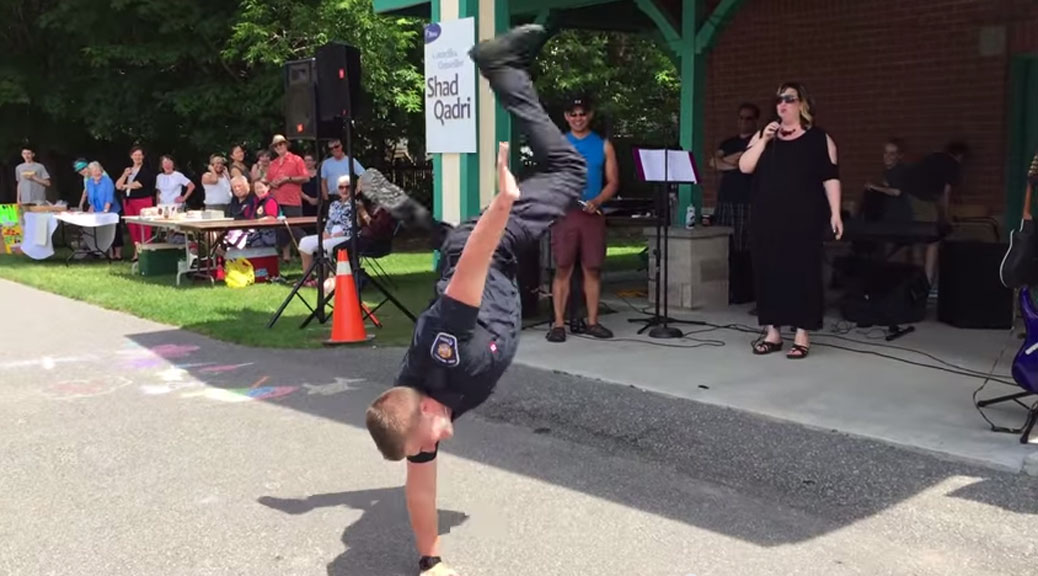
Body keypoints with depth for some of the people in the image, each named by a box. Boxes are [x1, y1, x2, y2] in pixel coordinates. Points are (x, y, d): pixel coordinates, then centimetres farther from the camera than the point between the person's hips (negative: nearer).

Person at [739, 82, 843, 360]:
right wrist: (763, 140, -9)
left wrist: (835, 213, -9)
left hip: (803, 219, -4)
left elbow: (830, 178, -2)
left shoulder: (819, 138, 2)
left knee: (801, 271, -3)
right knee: (768, 270, 4)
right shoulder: (763, 135, 13)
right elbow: (744, 167, 1)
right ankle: (772, 332, 14)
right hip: (768, 218, 4)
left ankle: (802, 336, 3)